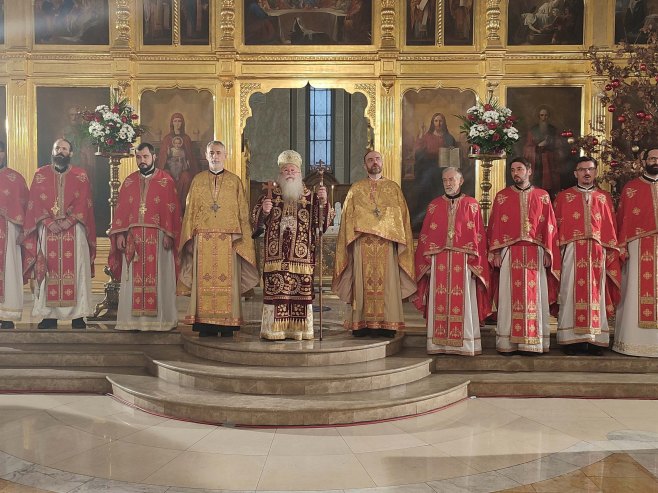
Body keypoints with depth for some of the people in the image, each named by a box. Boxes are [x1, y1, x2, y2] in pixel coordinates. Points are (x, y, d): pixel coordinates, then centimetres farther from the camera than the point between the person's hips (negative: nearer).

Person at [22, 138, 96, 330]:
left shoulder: (80, 176, 8)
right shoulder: (40, 175, 11)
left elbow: (83, 204, 0)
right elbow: (34, 203, 4)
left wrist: (67, 221, -12)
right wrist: (49, 222, -10)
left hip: (74, 230, -1)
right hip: (47, 230, 1)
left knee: (75, 272, -3)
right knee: (49, 272, 0)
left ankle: (78, 315, 0)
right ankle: (50, 315, 4)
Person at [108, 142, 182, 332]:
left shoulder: (166, 181, 1)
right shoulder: (129, 181, 12)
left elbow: (172, 210, -4)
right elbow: (121, 209, 9)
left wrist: (168, 235, -12)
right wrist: (120, 234, -1)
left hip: (157, 238, -3)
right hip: (133, 237, 3)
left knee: (158, 278, 0)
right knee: (134, 279, 4)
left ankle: (159, 318, 6)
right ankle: (134, 319, 9)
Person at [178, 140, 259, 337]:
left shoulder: (235, 181, 9)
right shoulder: (198, 180, 12)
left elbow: (243, 212, 6)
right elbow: (190, 211, 11)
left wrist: (242, 239, -3)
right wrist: (190, 237, 1)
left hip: (228, 239, -1)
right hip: (203, 238, 1)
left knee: (228, 279, -2)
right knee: (204, 280, -1)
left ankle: (227, 324, 3)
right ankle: (205, 323, 4)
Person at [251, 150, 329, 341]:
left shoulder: (310, 195, 11)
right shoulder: (270, 194, 11)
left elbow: (321, 220, 4)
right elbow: (256, 219, 9)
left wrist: (323, 202, -12)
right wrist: (264, 210, -11)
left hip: (302, 255, 1)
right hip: (276, 254, 0)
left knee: (301, 291, -1)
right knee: (275, 291, -5)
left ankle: (298, 330, 8)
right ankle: (274, 330, 2)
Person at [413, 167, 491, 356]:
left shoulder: (471, 205, 8)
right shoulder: (434, 205, 12)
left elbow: (479, 235, 4)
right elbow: (425, 235, 9)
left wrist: (475, 262, -4)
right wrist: (427, 261, 1)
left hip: (463, 261, -1)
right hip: (439, 261, 2)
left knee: (463, 303, 0)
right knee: (439, 303, 1)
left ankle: (465, 344, 7)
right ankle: (439, 344, 6)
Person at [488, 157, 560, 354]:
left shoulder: (542, 196, 10)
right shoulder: (502, 196, 9)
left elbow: (549, 227, 8)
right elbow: (494, 226, 5)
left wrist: (547, 253, 0)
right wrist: (496, 253, -4)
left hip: (535, 254, 1)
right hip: (510, 254, 0)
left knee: (535, 297, 1)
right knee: (510, 298, -2)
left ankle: (534, 342, 7)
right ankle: (508, 343, 2)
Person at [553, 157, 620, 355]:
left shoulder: (604, 198, 14)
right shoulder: (563, 197, 9)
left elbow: (610, 229, 10)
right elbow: (556, 227, 3)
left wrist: (612, 255, 3)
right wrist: (556, 252, -6)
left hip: (597, 253, 2)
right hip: (572, 252, -1)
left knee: (596, 294, 2)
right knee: (572, 294, -2)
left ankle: (595, 340, 6)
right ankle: (572, 339, 1)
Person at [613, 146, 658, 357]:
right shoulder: (631, 188, 5)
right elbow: (622, 219, 0)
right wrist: (621, 248, -9)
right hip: (640, 248, -3)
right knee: (636, 292, -2)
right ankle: (634, 340, 3)